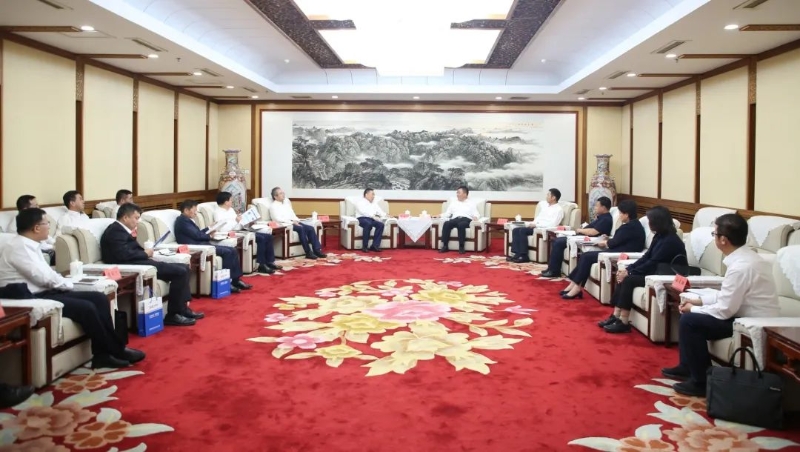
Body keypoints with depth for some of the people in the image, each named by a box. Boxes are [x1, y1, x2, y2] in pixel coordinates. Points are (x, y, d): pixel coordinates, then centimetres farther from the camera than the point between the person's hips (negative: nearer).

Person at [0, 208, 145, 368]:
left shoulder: (28, 245, 17)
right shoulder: (19, 247, -14)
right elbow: (43, 276, -21)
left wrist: (64, 282, -1)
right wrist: (68, 283, -5)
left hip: (43, 292, 10)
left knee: (99, 298, -4)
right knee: (86, 307, -24)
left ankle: (104, 353, -6)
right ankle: (115, 352, -8)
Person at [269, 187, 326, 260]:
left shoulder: (286, 202, 21)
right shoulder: (273, 206, -1)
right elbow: (277, 219, -14)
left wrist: (295, 221, -3)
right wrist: (292, 222, -19)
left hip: (294, 222, 7)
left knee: (311, 228, -16)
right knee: (301, 228, -32)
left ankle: (317, 250, -20)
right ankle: (308, 253, -31)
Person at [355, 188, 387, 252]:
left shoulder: (374, 203, 25)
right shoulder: (360, 202, 4)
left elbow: (380, 211, 17)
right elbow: (363, 212, -13)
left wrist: (384, 216, -5)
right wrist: (373, 216, -24)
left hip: (372, 219, 6)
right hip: (362, 218, -6)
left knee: (381, 224, -26)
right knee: (368, 224, -39)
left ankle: (375, 245, -28)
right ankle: (364, 246, -33)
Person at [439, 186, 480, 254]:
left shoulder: (471, 203, 19)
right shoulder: (453, 203, 29)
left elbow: (476, 214, 7)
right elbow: (447, 213, 23)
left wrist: (475, 217, -17)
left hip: (466, 219, -3)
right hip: (455, 219, 3)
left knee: (461, 225, -40)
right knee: (446, 224, -31)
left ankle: (461, 247, -36)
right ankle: (445, 246, -33)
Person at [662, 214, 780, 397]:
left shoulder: (740, 267, -27)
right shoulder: (745, 256, 4)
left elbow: (724, 310, -23)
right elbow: (725, 294, 16)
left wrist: (693, 309, -8)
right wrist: (699, 300, 8)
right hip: (751, 317, 10)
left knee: (689, 321, -14)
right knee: (690, 312, 13)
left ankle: (701, 381, -2)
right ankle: (687, 367, 26)